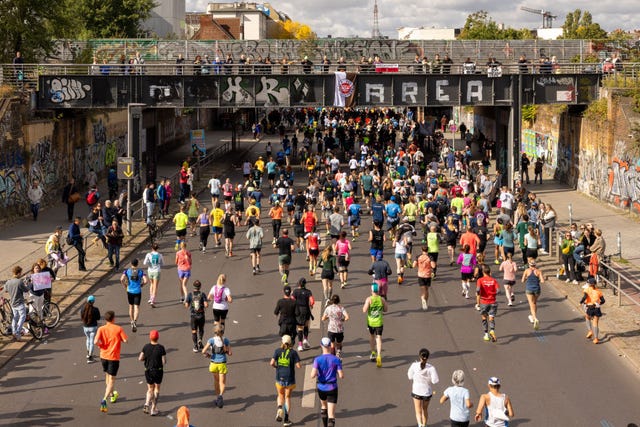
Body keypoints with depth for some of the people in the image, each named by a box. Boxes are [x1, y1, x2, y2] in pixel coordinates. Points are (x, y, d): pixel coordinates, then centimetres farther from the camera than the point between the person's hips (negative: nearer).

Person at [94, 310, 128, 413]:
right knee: (112, 380, -1)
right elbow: (125, 340, -15)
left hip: (103, 356, 4)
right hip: (114, 357, -4)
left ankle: (112, 395, 44)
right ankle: (104, 400, -19)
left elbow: (95, 342, -18)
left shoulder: (101, 329, -6)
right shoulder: (118, 328, -11)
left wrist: (101, 345, 3)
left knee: (107, 376, 26)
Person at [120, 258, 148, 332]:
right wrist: (141, 285, 8)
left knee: (131, 306, 19)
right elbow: (146, 281, -11)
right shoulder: (141, 271, -2)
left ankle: (132, 321, 29)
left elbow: (122, 279, -15)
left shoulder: (127, 271, -3)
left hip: (130, 291, 1)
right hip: (138, 291, -1)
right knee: (136, 307, -3)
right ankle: (134, 321, -25)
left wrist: (125, 286, 1)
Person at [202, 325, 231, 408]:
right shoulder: (225, 340, -5)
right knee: (222, 382, 2)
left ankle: (218, 397, 33)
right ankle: (220, 395, -25)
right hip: (222, 364, -1)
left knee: (216, 381, 22)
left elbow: (203, 351, -15)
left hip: (214, 364, 1)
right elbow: (229, 353, -3)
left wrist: (207, 354, 6)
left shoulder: (211, 340, -7)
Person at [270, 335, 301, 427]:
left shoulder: (278, 351, -3)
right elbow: (298, 366, -11)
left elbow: (272, 363, -11)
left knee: (280, 395, 21)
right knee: (287, 397, 12)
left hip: (279, 378, 1)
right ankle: (286, 419, 10)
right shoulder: (293, 352, -6)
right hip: (290, 378, -1)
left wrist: (276, 366, 10)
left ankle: (279, 408, -10)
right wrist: (299, 365, 12)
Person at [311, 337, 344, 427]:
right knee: (331, 415, -4)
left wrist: (314, 372, 3)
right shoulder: (336, 360, -10)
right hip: (332, 389, -2)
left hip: (321, 388, 2)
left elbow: (313, 375, -21)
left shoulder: (317, 359, -12)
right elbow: (341, 376, -11)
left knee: (323, 406, 32)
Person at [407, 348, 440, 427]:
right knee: (425, 409, 23)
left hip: (416, 391, -1)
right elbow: (435, 381, -18)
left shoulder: (414, 365, -16)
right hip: (427, 392, 1)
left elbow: (410, 377, -3)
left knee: (418, 411, 5)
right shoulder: (431, 368, -18)